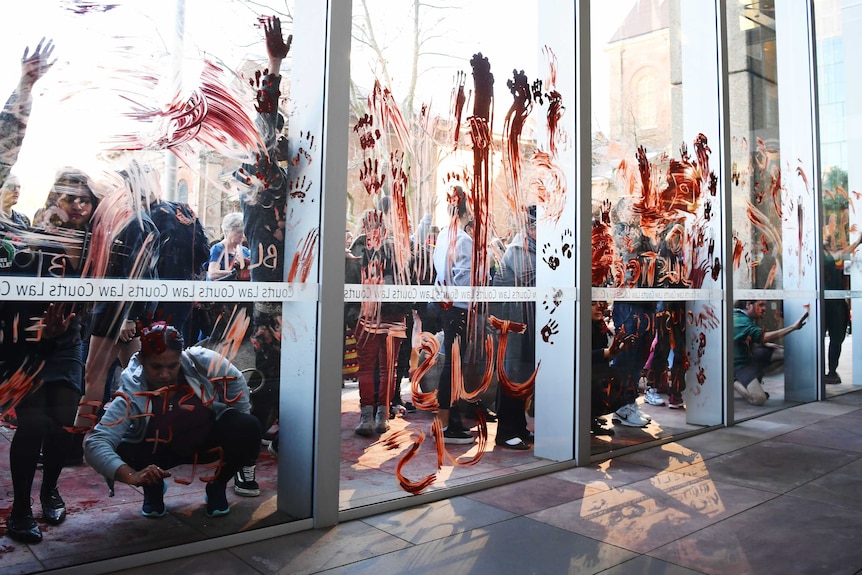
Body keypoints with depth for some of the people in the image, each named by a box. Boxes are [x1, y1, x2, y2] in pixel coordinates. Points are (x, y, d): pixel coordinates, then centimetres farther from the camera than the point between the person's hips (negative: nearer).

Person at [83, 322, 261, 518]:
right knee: (121, 453, -31)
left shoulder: (201, 362, -29)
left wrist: (242, 429, -7)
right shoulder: (131, 396, -30)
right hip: (159, 453, 0)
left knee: (250, 428, -29)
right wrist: (132, 476, -52)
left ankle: (217, 487, 2)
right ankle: (153, 489, 7)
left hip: (207, 441, 1)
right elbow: (94, 444, -37)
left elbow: (235, 380, -10)